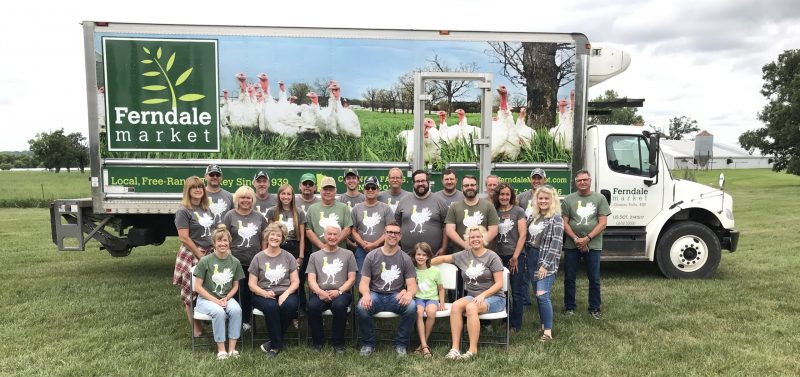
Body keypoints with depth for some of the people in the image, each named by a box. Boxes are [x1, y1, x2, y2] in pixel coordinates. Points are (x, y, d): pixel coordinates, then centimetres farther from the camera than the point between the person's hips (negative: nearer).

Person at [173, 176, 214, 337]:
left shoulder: (206, 209, 13)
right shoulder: (184, 211, -9)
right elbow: (184, 238, -15)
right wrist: (200, 255, -14)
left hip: (209, 254, 6)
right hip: (191, 255, -6)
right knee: (192, 293, 0)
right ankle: (196, 328, 8)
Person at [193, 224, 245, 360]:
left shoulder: (235, 262, -1)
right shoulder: (205, 261, -11)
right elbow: (198, 287, -9)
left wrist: (226, 298, -10)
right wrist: (215, 301, -16)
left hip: (227, 298, 3)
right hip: (206, 298, -3)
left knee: (237, 310, -29)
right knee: (218, 312, -34)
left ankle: (232, 348, -21)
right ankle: (221, 350, -21)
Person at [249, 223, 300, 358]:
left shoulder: (288, 257, 11)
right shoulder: (258, 258, 9)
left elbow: (295, 282, 7)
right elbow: (251, 284, 5)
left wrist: (286, 294, -14)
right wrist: (264, 293, -15)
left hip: (285, 293, 1)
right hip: (263, 295, -1)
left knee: (290, 305, -33)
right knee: (271, 306, -35)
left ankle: (274, 344, -14)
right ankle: (277, 344, -17)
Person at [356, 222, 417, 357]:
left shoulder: (405, 259, 3)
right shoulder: (372, 256, 3)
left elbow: (412, 285, -2)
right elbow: (364, 282, -1)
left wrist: (409, 293, -28)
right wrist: (366, 294, -25)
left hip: (396, 297, 0)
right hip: (375, 295, 0)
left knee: (411, 306, -32)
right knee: (361, 307, -32)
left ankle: (401, 344, -8)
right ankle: (368, 344, -6)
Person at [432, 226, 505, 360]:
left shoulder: (492, 257, -2)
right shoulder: (464, 255, 10)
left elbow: (499, 284, -6)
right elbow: (444, 258, 19)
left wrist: (483, 295, -18)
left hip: (494, 297, -4)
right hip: (472, 296, 4)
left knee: (471, 307, -34)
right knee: (455, 305, -27)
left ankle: (473, 350, -28)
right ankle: (455, 348, -26)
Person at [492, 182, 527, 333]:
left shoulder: (518, 211, -2)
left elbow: (522, 235, -6)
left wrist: (515, 257, -10)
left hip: (515, 256, -3)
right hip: (498, 256, 3)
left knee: (517, 291, 2)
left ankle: (515, 324, 13)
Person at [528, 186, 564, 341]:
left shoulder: (556, 219, -8)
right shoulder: (536, 217, 13)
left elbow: (556, 244, -15)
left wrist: (546, 265, -18)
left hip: (547, 264, -7)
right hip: (534, 261, 7)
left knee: (542, 295, -15)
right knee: (538, 295, 9)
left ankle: (548, 332, -10)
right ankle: (543, 325, 20)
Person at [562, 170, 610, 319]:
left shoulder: (599, 199, 2)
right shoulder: (569, 199, 4)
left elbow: (602, 223, -4)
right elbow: (564, 223, 2)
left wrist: (587, 238, -13)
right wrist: (576, 239, -11)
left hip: (593, 245, -1)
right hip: (571, 245, 1)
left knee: (594, 279, 6)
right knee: (569, 278, 7)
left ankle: (594, 309, 18)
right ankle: (569, 307, 19)